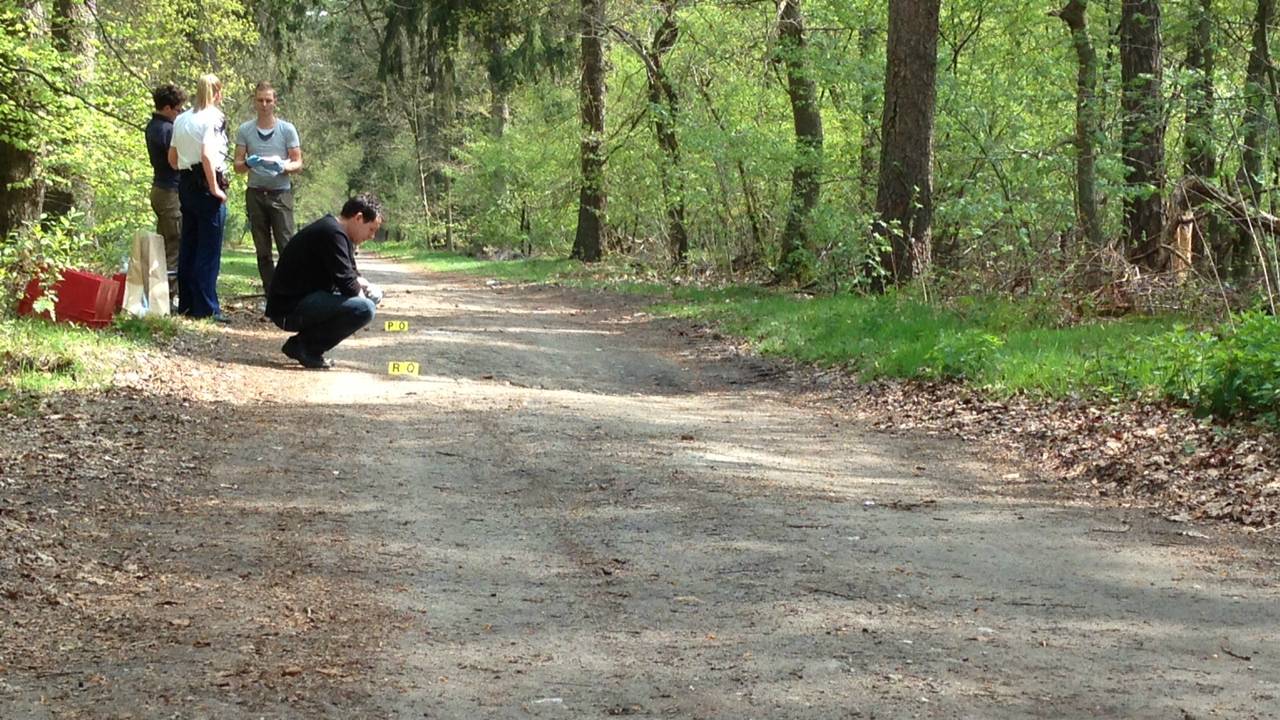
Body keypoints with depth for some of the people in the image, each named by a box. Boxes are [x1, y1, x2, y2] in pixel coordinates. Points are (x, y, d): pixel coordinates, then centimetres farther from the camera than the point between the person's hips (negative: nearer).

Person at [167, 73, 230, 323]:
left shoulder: (181, 119, 12)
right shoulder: (214, 117, -11)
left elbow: (172, 157, 16)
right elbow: (207, 154, -22)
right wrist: (215, 188, -18)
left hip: (185, 183, 8)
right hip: (207, 183, -8)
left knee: (188, 246, 13)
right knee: (209, 249, -4)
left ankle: (186, 304, 17)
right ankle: (206, 308, -4)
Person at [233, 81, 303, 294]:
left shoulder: (287, 130, 3)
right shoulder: (245, 130, 8)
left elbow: (298, 163, 4)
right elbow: (237, 165, 9)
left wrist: (283, 166, -18)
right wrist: (249, 164, -14)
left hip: (281, 192, -3)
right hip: (255, 194, 3)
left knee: (286, 246, -12)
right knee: (262, 250, 5)